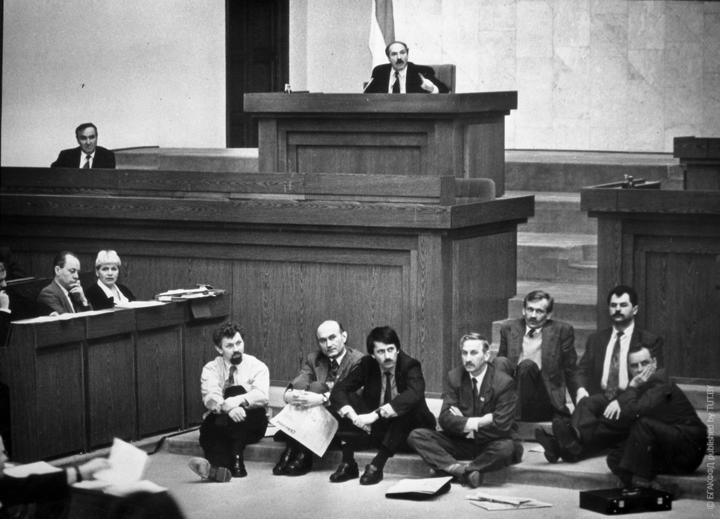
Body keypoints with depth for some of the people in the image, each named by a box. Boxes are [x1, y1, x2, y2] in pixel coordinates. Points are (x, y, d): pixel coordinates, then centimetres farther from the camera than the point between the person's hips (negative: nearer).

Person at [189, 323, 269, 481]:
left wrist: (236, 401, -36)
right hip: (220, 420, 2)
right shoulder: (211, 369, 5)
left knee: (236, 390, -28)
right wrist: (229, 409, -37)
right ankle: (220, 467, -57)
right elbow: (210, 398, -14)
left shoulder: (257, 367, 2)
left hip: (251, 424, -2)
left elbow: (261, 396, -17)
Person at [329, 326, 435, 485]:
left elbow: (413, 395, -37)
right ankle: (348, 464, -16)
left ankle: (377, 466, -29)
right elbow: (338, 390, -11)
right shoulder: (366, 365, -5)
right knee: (348, 403, -18)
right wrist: (352, 415, -32)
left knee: (408, 407, -34)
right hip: (376, 428, 3)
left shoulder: (410, 366, -17)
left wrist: (376, 415, -44)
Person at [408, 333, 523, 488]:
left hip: (489, 443, -4)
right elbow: (445, 418, -8)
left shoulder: (504, 382, -13)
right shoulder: (453, 377, -2)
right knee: (416, 436, -16)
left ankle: (452, 469, -25)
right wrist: (471, 423, -24)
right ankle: (461, 469, -34)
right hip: (461, 442, 4)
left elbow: (501, 426, -20)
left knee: (506, 448, -39)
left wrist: (463, 422, -15)